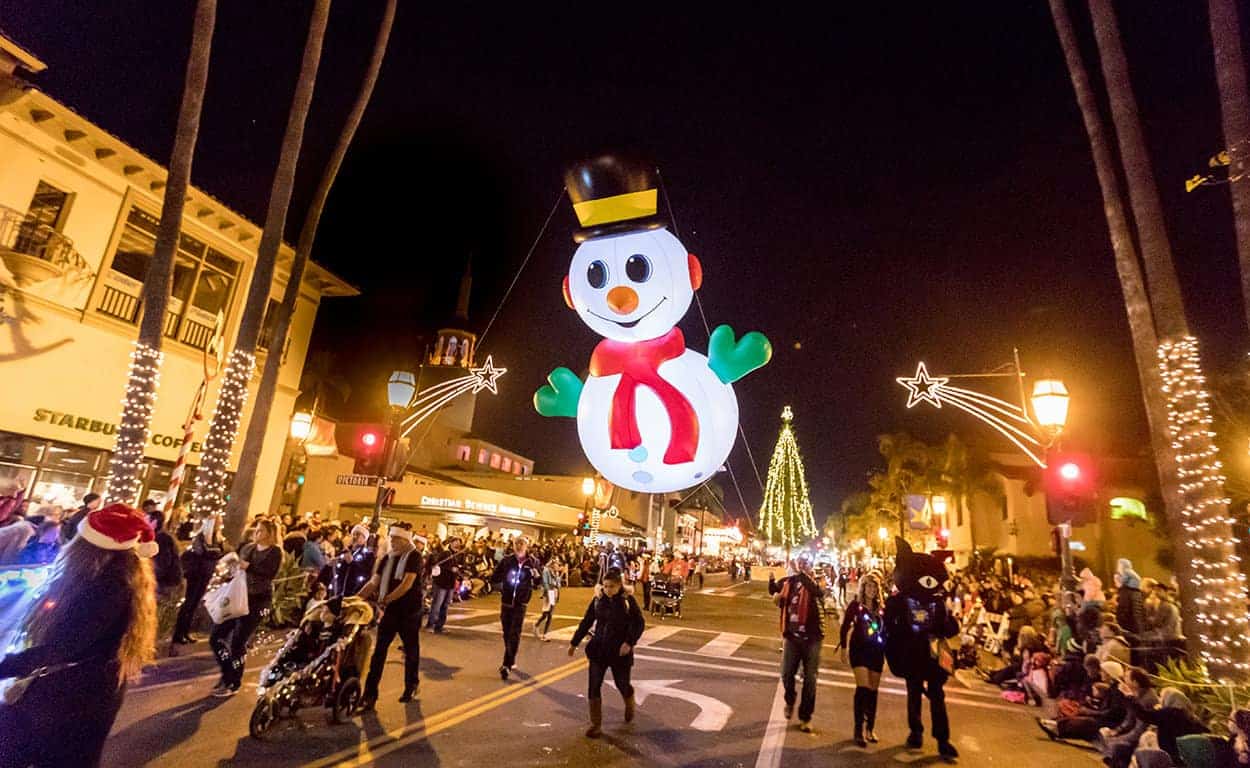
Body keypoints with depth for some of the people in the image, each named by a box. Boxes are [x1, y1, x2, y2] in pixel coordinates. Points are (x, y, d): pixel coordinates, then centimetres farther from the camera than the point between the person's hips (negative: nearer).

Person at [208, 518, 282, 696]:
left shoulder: (275, 552, -8)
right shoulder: (248, 547, 11)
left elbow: (269, 574, -21)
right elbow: (236, 569, 14)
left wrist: (247, 567, -28)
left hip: (257, 601, -7)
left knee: (237, 643, -3)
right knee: (215, 637, 7)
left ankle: (234, 684, 16)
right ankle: (227, 674, 27)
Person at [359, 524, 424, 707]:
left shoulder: (414, 556, -12)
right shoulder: (387, 558, 8)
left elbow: (407, 584, -21)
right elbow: (374, 582, 5)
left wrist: (386, 599, -24)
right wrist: (357, 597, -8)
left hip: (409, 610, -5)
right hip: (390, 609, 5)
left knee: (411, 650, 11)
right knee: (379, 650, -1)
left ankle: (411, 687, 29)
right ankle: (370, 693, 4)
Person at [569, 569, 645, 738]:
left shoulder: (628, 600, -13)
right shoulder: (598, 599, -4)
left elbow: (639, 623, -10)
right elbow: (586, 622, 6)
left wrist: (630, 642, -21)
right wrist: (574, 642, 9)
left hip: (620, 651, -3)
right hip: (598, 649, 3)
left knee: (622, 683, 12)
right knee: (593, 686, 1)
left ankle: (630, 705, 46)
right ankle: (596, 724, 18)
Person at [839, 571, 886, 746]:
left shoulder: (881, 607, 5)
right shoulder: (855, 605, -5)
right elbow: (845, 627, -4)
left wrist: (886, 651, 9)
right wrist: (843, 648, -8)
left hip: (876, 652, 4)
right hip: (859, 650, -4)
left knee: (873, 690, 10)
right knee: (863, 688, -14)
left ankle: (870, 727, 25)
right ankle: (859, 729, -6)